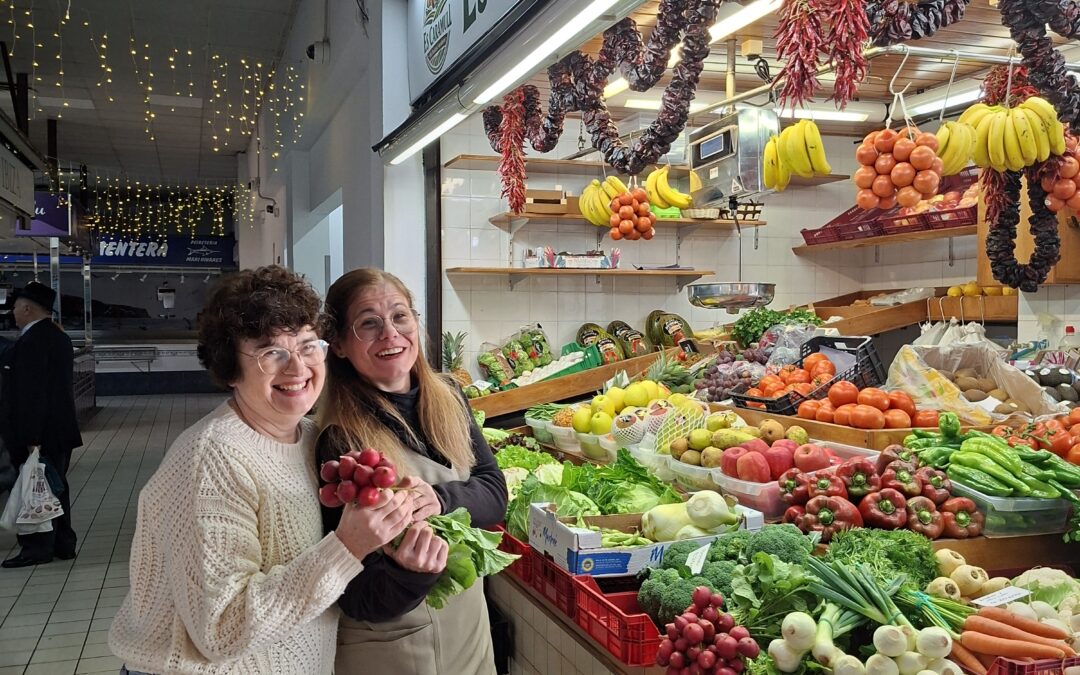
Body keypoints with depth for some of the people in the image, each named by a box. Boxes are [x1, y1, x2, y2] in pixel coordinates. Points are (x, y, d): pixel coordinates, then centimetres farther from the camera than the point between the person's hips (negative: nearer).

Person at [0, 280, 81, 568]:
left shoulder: (33, 340, -19)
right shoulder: (59, 336, 12)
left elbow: (31, 393, -23)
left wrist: (31, 438, -23)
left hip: (39, 433, -9)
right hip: (60, 429, 9)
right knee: (55, 486, 15)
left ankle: (38, 548, 8)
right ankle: (63, 544, 22)